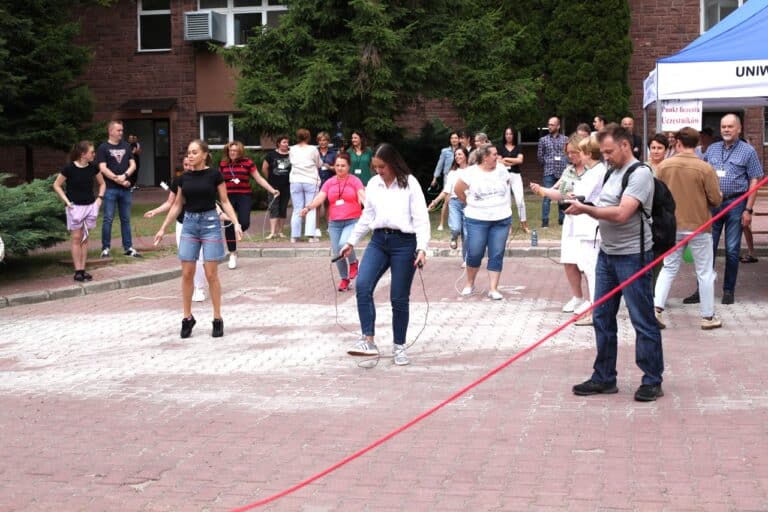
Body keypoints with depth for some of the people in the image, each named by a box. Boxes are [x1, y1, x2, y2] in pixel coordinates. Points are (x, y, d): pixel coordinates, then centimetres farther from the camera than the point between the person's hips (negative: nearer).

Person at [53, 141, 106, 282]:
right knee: (76, 238, -1)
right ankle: (78, 271, 1)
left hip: (90, 206, 4)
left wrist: (99, 198, 1)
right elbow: (56, 185, -3)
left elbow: (102, 183, 15)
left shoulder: (93, 168, 0)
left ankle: (83, 269, 11)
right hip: (75, 207, -4)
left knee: (85, 239, 8)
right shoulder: (69, 168, -12)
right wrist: (66, 201, -10)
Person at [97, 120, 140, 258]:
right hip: (110, 188, -4)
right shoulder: (103, 148, 0)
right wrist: (118, 180, -12)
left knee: (126, 219, 9)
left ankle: (128, 248, 14)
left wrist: (124, 176, -10)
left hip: (125, 189, 4)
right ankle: (105, 248, 2)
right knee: (108, 219, -3)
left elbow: (133, 165, 8)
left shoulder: (126, 146, 13)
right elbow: (103, 168, -8)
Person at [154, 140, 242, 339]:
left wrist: (236, 223, -13)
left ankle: (217, 319, 7)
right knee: (187, 273, 2)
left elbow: (225, 201, -1)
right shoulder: (184, 177, 6)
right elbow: (177, 205, 14)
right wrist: (163, 228, 13)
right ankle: (187, 318, 14)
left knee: (211, 274, -3)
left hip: (210, 222, -3)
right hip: (189, 223, 3)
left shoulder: (214, 174, -4)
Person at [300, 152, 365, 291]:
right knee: (337, 253, 5)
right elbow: (320, 197, -3)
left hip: (352, 221, -4)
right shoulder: (329, 183, 7)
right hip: (334, 223, 4)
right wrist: (309, 207, -22)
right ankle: (344, 279, 27)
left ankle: (353, 262, 5)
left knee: (344, 244, -28)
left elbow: (362, 195, -15)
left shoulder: (355, 181, -1)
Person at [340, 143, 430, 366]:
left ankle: (399, 346, 17)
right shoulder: (373, 184, 10)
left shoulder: (409, 183, -3)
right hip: (378, 240, 4)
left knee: (399, 297, 1)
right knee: (362, 285, -18)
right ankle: (368, 341, -15)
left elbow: (421, 218, -6)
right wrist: (351, 242, 19)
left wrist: (422, 248, -16)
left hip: (404, 242, -4)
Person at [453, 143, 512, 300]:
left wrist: (506, 207, 13)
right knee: (474, 253, 3)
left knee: (497, 255, 1)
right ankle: (469, 284, 23)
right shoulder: (470, 172, -8)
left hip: (501, 220, 2)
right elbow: (458, 190, 3)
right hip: (477, 220, -2)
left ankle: (493, 288, 6)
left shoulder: (501, 169, 1)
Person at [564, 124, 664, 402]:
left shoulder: (640, 173, -13)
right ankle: (604, 377, 21)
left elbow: (621, 213, -23)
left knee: (643, 321, 0)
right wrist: (582, 208, -5)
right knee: (602, 318, 12)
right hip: (606, 254, 9)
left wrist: (585, 209, -17)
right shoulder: (612, 172, 14)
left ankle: (652, 381, 9)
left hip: (632, 256, -9)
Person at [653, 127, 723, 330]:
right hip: (699, 226, -3)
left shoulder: (664, 166, -7)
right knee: (705, 272, 9)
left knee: (669, 268, 16)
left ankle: (656, 308, 4)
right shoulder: (705, 168, -14)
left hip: (672, 226, 3)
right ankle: (708, 316, 15)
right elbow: (716, 200, -10)